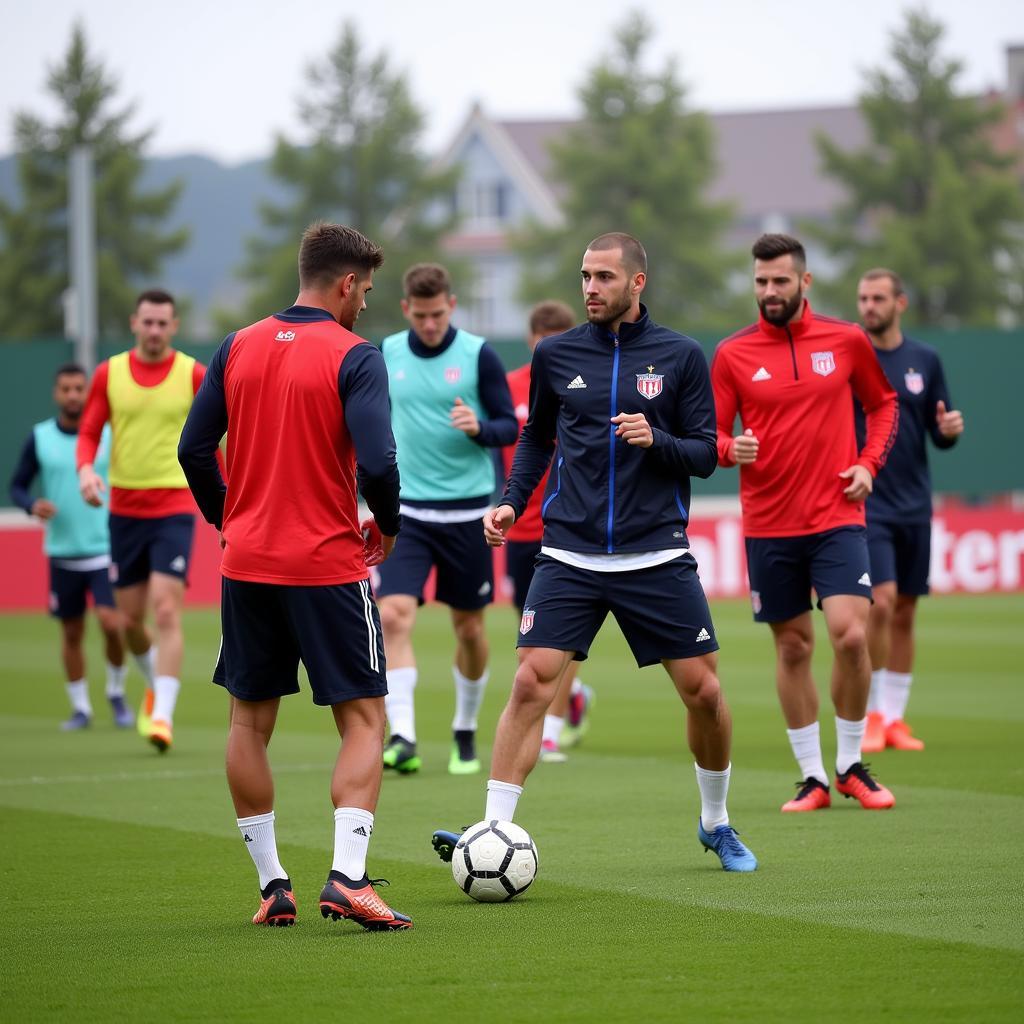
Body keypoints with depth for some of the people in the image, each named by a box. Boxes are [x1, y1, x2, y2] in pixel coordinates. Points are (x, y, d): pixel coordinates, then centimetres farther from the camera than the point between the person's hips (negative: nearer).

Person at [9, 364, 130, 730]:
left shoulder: (109, 434, -3)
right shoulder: (40, 437, 1)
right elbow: (17, 486, 7)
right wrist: (32, 505, -15)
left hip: (106, 549, -2)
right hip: (62, 552, 2)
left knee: (112, 623, -13)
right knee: (71, 634, 7)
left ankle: (116, 693, 11)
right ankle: (80, 707, 21)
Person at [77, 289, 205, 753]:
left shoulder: (194, 374, -2)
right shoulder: (108, 374, 4)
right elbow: (89, 432, 7)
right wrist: (86, 469, -13)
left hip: (175, 507, -3)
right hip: (124, 508, 3)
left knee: (166, 611, -16)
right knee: (129, 619, 9)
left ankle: (162, 715, -15)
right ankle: (155, 684, 39)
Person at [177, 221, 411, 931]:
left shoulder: (238, 349, 6)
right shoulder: (354, 357, -9)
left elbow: (194, 450, 6)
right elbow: (377, 461, -17)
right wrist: (387, 526, 1)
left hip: (247, 564, 5)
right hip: (329, 567, -5)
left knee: (250, 721, 14)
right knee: (364, 720, 3)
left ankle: (273, 885, 13)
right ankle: (348, 877, -13)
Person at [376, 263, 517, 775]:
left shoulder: (478, 354, -5)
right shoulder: (387, 354, 3)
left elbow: (509, 425, -3)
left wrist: (479, 428, -24)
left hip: (467, 511, -1)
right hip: (406, 512, 1)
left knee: (469, 627, 9)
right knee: (393, 615, -17)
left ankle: (465, 732, 29)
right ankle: (402, 737, -21)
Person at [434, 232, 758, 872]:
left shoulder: (681, 356, 2)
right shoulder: (556, 356, 6)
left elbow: (705, 455, 2)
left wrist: (657, 440, -17)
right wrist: (513, 501, 4)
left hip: (658, 556, 0)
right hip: (570, 556, 1)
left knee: (704, 692, 1)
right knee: (531, 682, -13)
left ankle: (716, 824, 25)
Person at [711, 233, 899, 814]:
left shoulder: (846, 340, 2)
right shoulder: (733, 355, 1)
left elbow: (883, 403, 17)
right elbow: (711, 435, 4)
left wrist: (870, 463, 1)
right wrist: (732, 449, -19)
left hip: (837, 517, -1)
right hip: (769, 526, 1)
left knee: (850, 635, -15)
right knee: (793, 647, 6)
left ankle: (851, 765, 4)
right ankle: (813, 777, 17)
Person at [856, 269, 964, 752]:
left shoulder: (925, 360, 7)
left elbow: (939, 437, 11)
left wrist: (950, 429, -10)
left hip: (914, 506, 4)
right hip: (864, 503, -4)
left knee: (904, 613, 6)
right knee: (880, 601, -16)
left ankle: (895, 718, 15)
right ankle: (872, 714, -5)